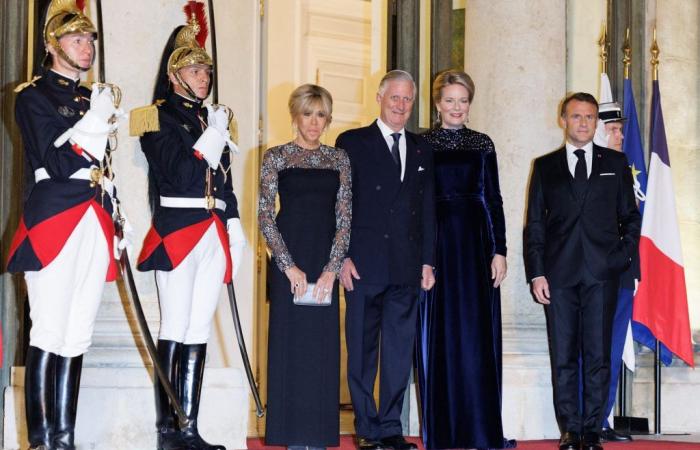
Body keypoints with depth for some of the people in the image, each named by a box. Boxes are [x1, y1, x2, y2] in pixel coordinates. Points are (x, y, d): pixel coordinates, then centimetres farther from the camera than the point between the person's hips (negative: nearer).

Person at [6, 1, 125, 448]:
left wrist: (113, 226, 20)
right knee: (49, 334, -7)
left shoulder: (92, 98, 20)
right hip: (53, 222, -7)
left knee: (77, 336, 6)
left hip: (94, 225, 7)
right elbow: (55, 163, -11)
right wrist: (94, 123, -16)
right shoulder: (33, 95, -1)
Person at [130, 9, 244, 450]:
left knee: (199, 329, 5)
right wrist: (214, 134, -10)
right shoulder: (159, 117, -2)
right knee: (176, 328, -6)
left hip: (214, 232, 6)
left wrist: (234, 225, 12)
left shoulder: (212, 118, 19)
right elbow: (176, 174, -13)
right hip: (177, 229, -6)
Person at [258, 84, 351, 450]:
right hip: (289, 262, -2)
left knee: (323, 344, 3)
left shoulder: (339, 159, 9)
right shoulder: (276, 157, 2)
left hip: (326, 264, 2)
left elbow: (345, 216, 5)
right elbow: (265, 215, -3)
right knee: (290, 341, -1)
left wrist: (332, 268, -6)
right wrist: (289, 266, -10)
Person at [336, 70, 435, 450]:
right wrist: (343, 257, -8)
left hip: (407, 268, 4)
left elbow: (428, 208, 14)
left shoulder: (421, 149, 15)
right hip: (365, 264, -3)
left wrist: (428, 261, 8)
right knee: (362, 351, 2)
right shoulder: (352, 143, 3)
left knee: (399, 351, 4)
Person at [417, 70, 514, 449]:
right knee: (438, 335, 1)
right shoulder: (422, 144, 5)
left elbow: (493, 199, 7)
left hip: (474, 245, 1)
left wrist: (499, 251, -1)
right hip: (434, 243, -1)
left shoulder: (482, 144, 8)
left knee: (476, 333, 0)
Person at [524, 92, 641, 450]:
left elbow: (630, 216, 14)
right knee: (563, 357, 1)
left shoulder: (615, 163, 13)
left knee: (598, 357, -1)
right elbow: (534, 224, 8)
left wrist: (624, 256, -1)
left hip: (601, 273, 0)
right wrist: (536, 273, 0)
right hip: (559, 273, 0)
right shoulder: (545, 166, 12)